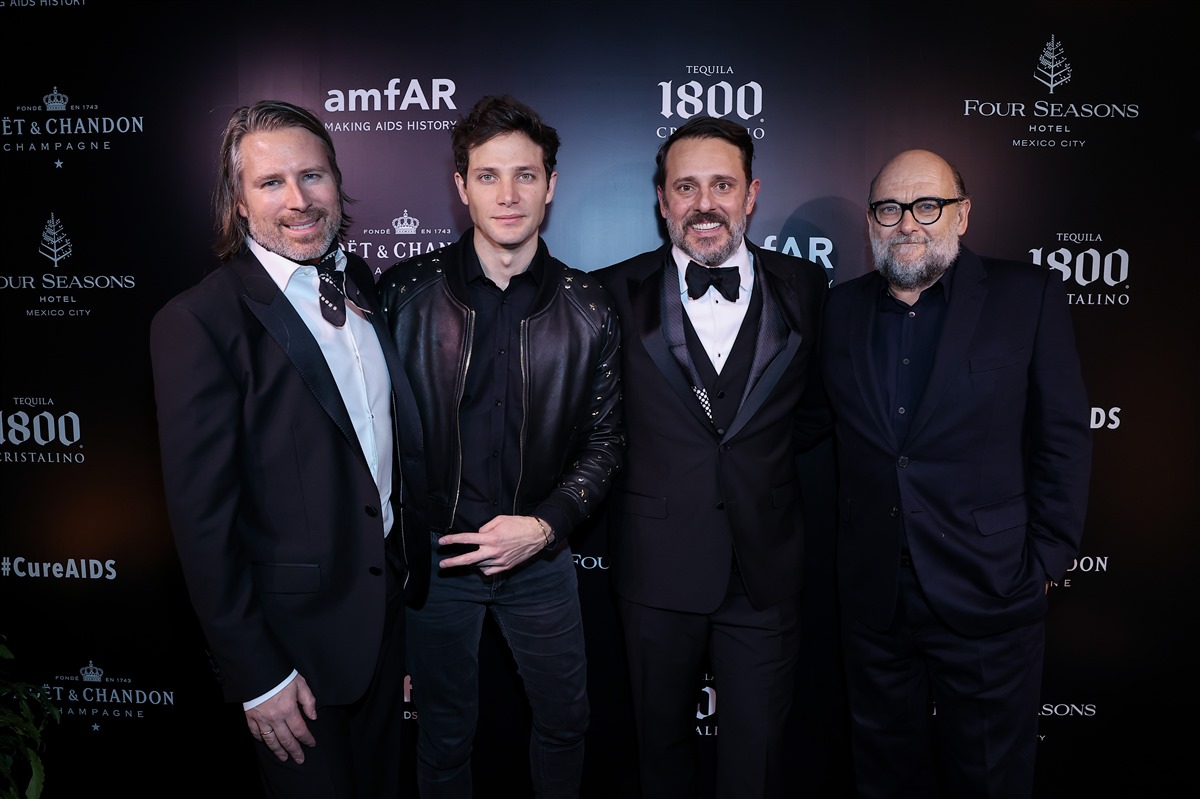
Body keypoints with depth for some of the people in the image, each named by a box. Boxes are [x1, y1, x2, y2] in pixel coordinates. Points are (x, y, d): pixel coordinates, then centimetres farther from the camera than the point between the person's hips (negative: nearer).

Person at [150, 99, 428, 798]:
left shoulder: (364, 287, 3)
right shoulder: (196, 322, -16)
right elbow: (202, 515, -16)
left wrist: (412, 570, 8)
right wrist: (256, 672, -14)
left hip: (389, 607, 6)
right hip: (295, 634, -6)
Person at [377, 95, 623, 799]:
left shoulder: (588, 308, -4)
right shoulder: (406, 291, -7)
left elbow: (604, 442, 0)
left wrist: (544, 526, -13)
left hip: (541, 555, 2)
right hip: (434, 550, -1)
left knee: (565, 721, 19)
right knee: (445, 734, 17)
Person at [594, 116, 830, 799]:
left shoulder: (805, 288, 1)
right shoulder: (616, 293, -4)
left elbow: (817, 410, 10)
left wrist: (757, 457, 1)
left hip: (766, 564, 1)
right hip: (658, 561, 0)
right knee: (663, 738, 19)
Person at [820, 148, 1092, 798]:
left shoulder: (1029, 296, -2)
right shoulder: (842, 308, 7)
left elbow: (1062, 438, -3)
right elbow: (821, 423, 7)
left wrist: (1046, 561, -5)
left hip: (988, 595, -2)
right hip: (872, 596, 3)